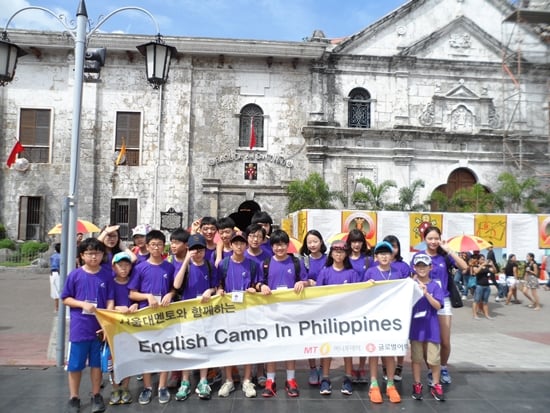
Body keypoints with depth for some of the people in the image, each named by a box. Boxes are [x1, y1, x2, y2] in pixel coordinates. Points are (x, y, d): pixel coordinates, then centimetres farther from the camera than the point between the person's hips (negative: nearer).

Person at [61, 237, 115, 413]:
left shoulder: (107, 275, -3)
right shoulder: (75, 275, -5)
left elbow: (110, 301, -1)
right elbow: (65, 299, 1)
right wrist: (83, 304, -16)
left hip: (99, 327, 1)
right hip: (79, 327, -1)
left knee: (97, 362, 13)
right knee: (75, 364, 9)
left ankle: (96, 396, 28)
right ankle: (74, 398, 26)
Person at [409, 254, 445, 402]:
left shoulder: (435, 286, -4)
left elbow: (438, 306, -11)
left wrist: (426, 294, -24)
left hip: (431, 327, -1)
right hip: (416, 326, 1)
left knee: (434, 358, 5)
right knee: (416, 357, 10)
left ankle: (436, 385, 21)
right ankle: (417, 384, 22)